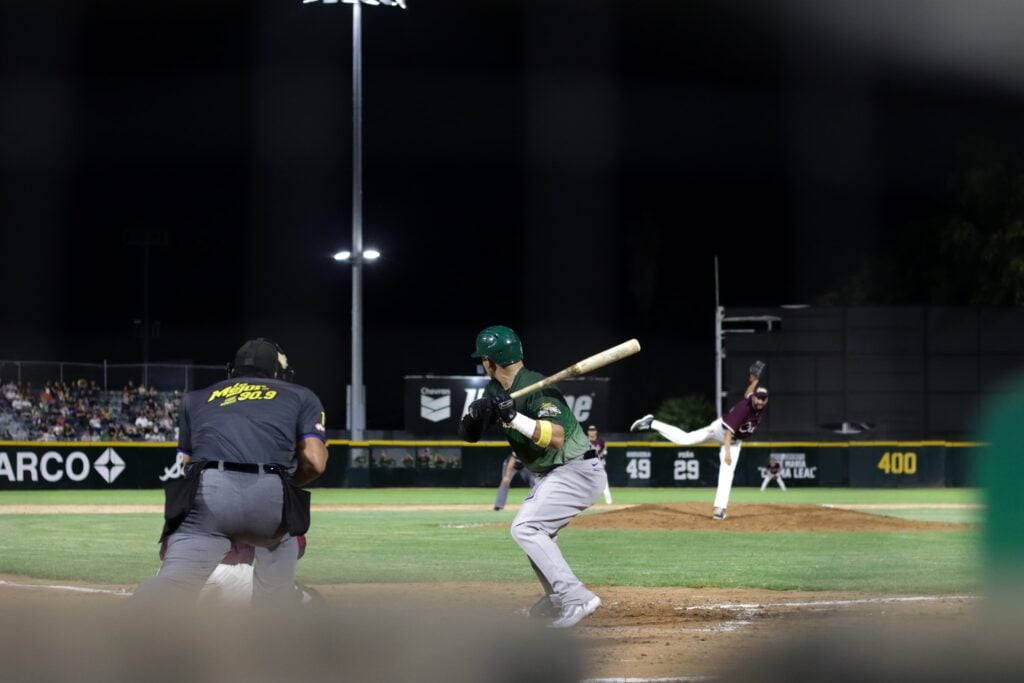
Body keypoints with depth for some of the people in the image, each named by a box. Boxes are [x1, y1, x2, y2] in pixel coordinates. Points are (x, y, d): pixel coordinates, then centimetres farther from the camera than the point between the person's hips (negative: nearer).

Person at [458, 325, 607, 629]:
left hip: (577, 471, -10)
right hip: (551, 475, 10)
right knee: (536, 528, 23)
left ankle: (577, 599, -25)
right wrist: (476, 413, -18)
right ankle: (557, 599, 36)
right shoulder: (495, 390, 4)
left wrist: (514, 418, -40)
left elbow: (556, 438, -34)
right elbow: (468, 434, 2)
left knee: (525, 528, -20)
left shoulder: (536, 388, -23)